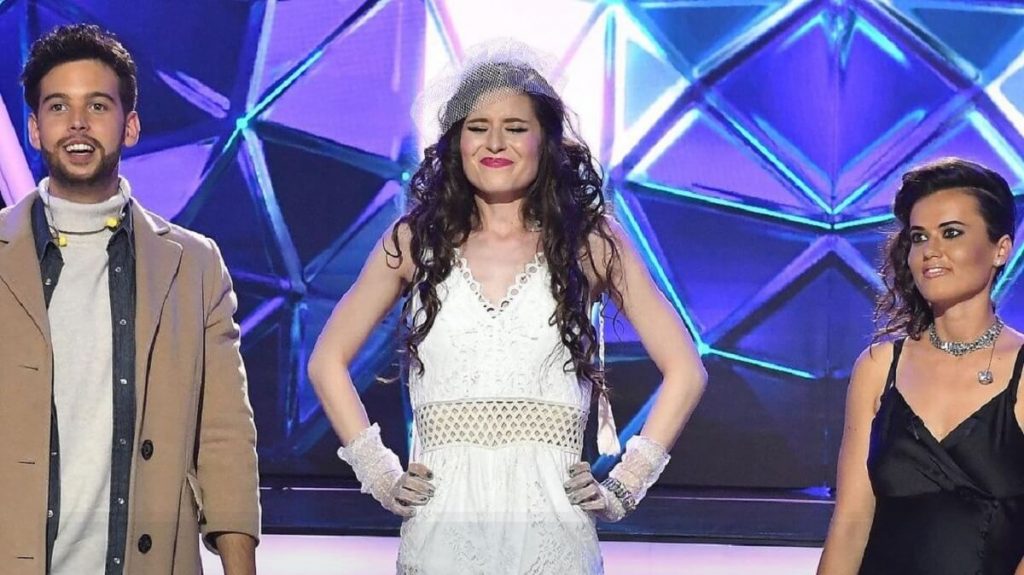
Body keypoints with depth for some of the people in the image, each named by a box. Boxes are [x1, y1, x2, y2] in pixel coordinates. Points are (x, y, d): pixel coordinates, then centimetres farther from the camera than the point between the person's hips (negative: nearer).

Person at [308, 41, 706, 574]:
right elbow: (327, 362, 15)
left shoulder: (591, 243, 4)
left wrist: (625, 485, 0)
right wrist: (378, 474, 6)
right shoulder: (414, 240, 7)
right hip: (441, 525, 1)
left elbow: (684, 370, 7)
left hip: (550, 527, -1)